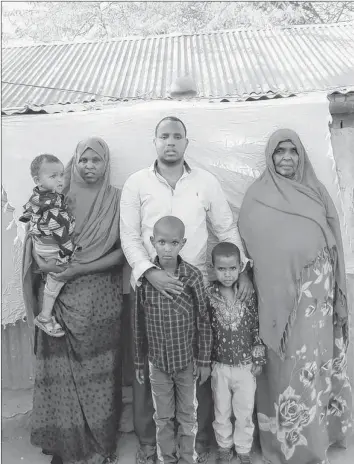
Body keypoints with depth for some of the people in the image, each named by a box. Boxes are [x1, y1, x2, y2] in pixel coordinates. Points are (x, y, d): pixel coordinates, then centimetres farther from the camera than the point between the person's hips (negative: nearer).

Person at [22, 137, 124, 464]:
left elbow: (122, 251, -5)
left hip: (100, 300, -1)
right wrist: (46, 265, -15)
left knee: (98, 369, 7)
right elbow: (38, 240, 5)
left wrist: (79, 269, -13)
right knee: (62, 370, 6)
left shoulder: (117, 200, 0)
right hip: (61, 299, 2)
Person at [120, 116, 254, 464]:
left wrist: (242, 269, -3)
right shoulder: (136, 183, 2)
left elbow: (227, 229, 8)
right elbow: (129, 236, -3)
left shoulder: (206, 182, 5)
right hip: (149, 285, 0)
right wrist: (150, 272, -17)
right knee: (147, 363, 8)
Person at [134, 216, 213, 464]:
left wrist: (204, 360, -3)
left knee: (188, 415, 17)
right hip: (158, 361, 1)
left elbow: (203, 320, -6)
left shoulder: (193, 275, -13)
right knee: (163, 417, 18)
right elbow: (139, 323, 0)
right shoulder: (144, 277, -10)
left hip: (187, 360, -1)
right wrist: (139, 361, 5)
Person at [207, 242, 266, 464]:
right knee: (222, 411, 18)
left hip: (246, 365, 0)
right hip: (219, 365, 0)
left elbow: (258, 328, -3)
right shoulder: (208, 296, -13)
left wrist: (259, 360, -2)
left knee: (245, 411, 16)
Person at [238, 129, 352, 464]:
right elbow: (250, 246, 0)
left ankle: (318, 429, 32)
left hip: (317, 294, 4)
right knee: (289, 368, 1)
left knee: (317, 361, 10)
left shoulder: (316, 192, 12)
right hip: (280, 294, -3)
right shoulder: (258, 197, 2)